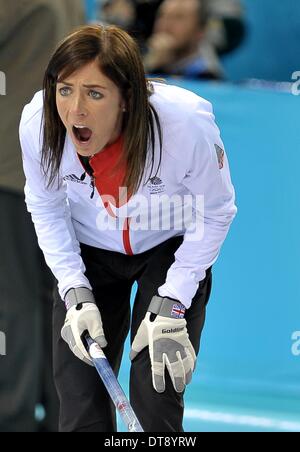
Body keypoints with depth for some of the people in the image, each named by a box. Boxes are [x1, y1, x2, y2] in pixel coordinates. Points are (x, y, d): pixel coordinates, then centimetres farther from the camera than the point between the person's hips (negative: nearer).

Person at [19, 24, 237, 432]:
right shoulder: (37, 124, -27)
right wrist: (76, 293, -14)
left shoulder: (188, 123, -35)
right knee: (80, 404, -1)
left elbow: (215, 213, -16)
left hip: (173, 247, -2)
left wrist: (171, 305, -17)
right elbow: (46, 210, -6)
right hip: (90, 252, 2)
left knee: (156, 396, -10)